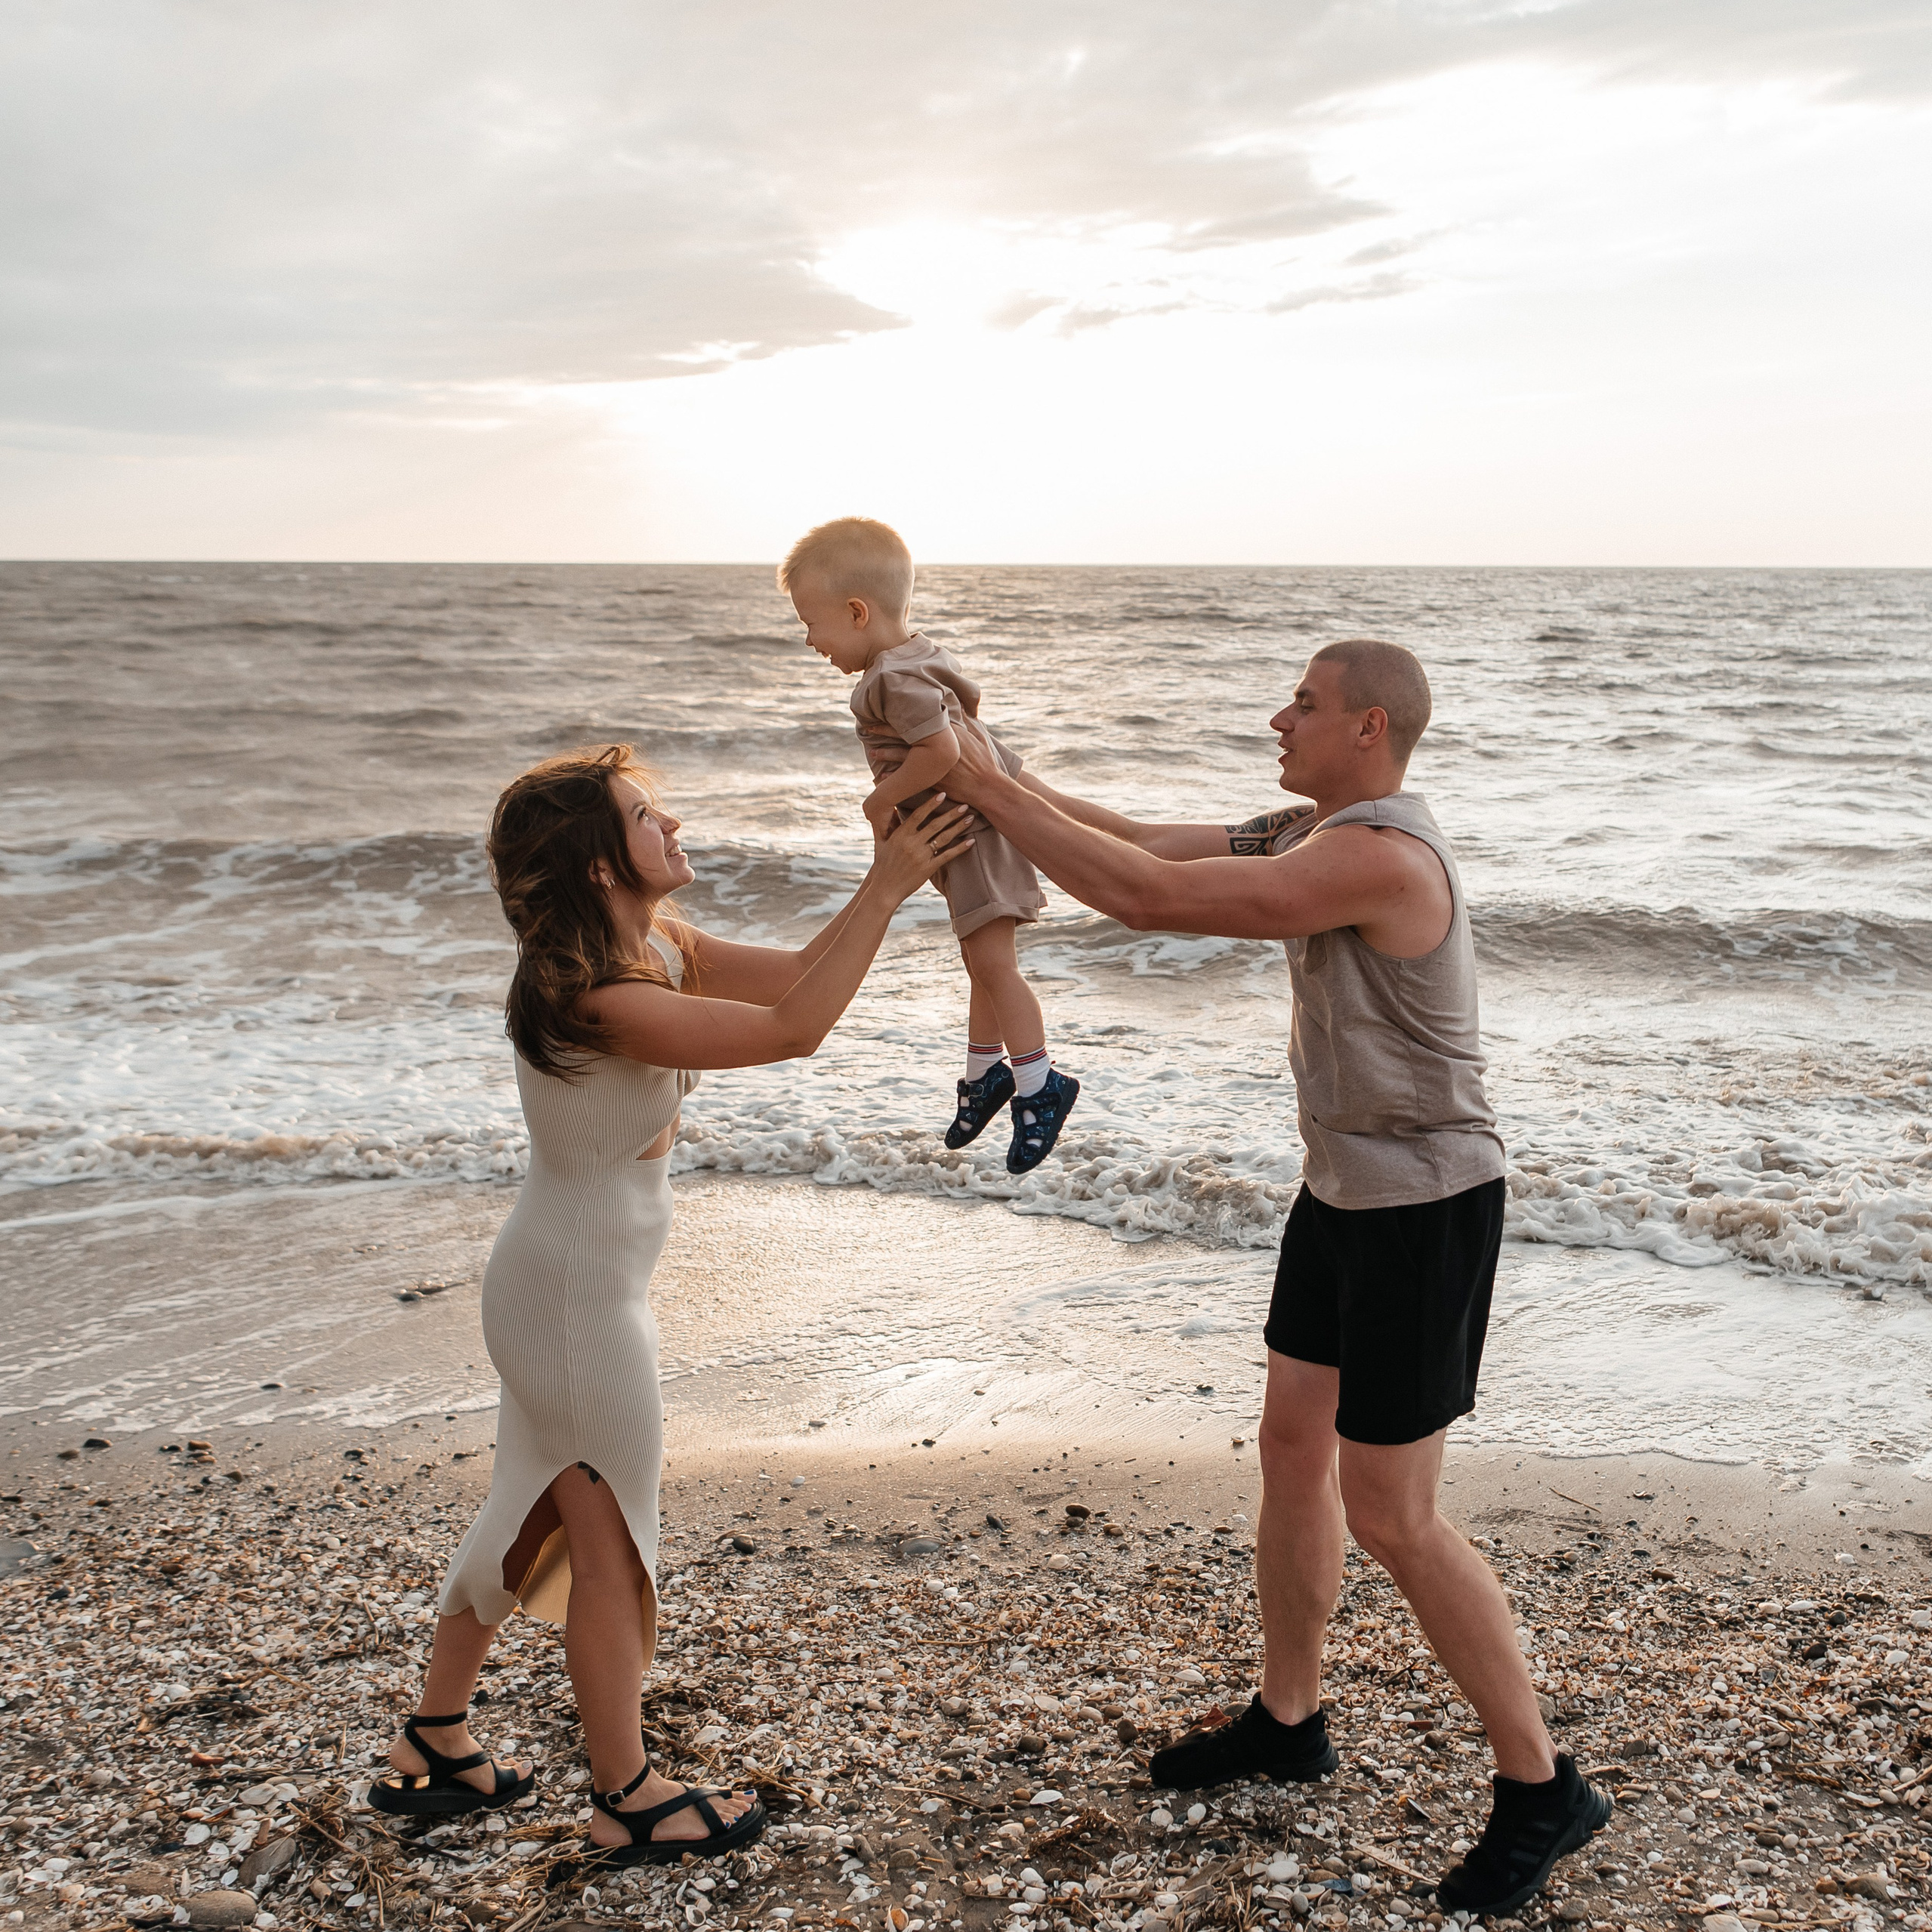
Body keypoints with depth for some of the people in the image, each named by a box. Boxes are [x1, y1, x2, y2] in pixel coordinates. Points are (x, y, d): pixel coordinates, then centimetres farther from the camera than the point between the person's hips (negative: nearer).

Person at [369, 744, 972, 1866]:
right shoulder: (592, 998, -29)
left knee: (541, 1513, 22)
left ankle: (435, 1750, 40)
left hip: (560, 1286, 9)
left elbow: (796, 976, 1)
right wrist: (882, 894, -29)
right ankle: (629, 1801, 28)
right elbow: (793, 1030, -34)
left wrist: (897, 880, -8)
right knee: (609, 1539, 8)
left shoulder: (657, 948, -1)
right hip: (581, 1300, -9)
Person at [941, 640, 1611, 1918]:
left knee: (1390, 1516, -3)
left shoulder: (1379, 853, -27)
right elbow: (1148, 850, 5)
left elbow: (1149, 899, -31)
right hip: (1346, 1191, 10)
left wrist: (990, 793, -24)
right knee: (1294, 1445, 17)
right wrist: (1005, 786, -6)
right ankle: (1289, 1721, 35)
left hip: (1425, 1214, -10)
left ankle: (1542, 1788, 15)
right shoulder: (1310, 832, 5)